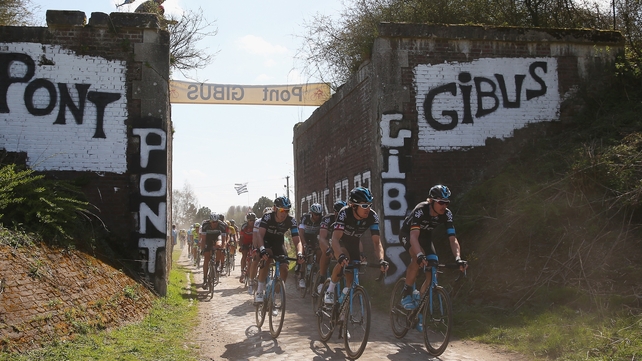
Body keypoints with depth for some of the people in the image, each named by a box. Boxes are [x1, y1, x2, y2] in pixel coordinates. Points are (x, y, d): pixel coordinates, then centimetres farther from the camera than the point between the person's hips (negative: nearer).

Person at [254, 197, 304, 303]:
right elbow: (260, 235, -39)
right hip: (266, 241, -3)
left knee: (284, 268, -14)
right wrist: (262, 249, -57)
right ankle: (259, 291, -24)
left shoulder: (291, 221, -24)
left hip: (279, 242, 3)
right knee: (266, 259, -32)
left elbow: (297, 240, -27)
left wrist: (299, 253, -46)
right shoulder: (267, 217, -30)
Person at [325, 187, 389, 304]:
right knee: (344, 261, -31)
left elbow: (377, 242, -30)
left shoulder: (372, 216, -29)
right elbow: (335, 238, -45)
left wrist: (381, 259, -48)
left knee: (353, 271, -4)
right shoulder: (344, 213, -36)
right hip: (340, 241, -4)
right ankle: (330, 290, -13)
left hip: (354, 243, 4)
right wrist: (341, 256, -63)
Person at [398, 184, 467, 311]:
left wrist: (458, 258, -44)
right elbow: (414, 236, -47)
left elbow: (453, 239, -28)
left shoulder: (446, 214, -24)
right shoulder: (420, 210, -37)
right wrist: (420, 255, -63)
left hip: (425, 235, 5)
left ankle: (419, 299, 9)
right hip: (407, 233, -5)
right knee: (418, 259, -35)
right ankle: (406, 295, -19)